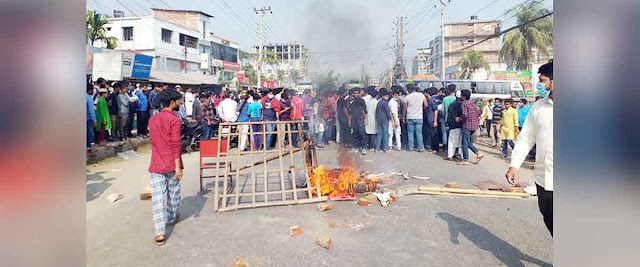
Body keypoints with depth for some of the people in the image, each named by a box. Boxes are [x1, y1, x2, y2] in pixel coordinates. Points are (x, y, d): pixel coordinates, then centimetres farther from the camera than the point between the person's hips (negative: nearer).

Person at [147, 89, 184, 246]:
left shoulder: (152, 119, 10)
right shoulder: (174, 120, -10)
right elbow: (176, 145, -15)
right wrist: (178, 166, -13)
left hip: (156, 165, 4)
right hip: (171, 165, -4)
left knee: (158, 198, 0)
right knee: (173, 194, 18)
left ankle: (159, 233, -4)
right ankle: (171, 218, 38)